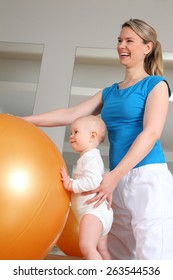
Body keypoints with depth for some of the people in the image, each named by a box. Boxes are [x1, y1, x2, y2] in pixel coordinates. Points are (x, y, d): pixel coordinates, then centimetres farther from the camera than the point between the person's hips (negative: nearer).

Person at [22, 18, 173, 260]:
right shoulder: (109, 92, 18)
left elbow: (151, 133, -13)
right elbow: (71, 114, 11)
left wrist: (114, 175, -23)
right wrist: (24, 120, 2)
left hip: (148, 178, -6)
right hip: (119, 181, 7)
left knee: (151, 254, -6)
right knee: (118, 254, 14)